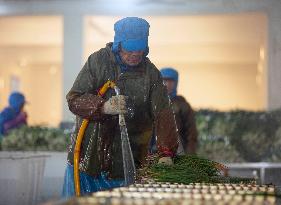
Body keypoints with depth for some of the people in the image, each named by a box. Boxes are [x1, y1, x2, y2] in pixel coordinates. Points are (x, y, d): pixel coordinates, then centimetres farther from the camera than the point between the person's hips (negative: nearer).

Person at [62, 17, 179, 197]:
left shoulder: (151, 73, 0)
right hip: (88, 157, 0)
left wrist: (166, 153, -18)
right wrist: (104, 106, -28)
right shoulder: (98, 61, -3)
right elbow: (74, 99, -9)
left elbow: (163, 113, -6)